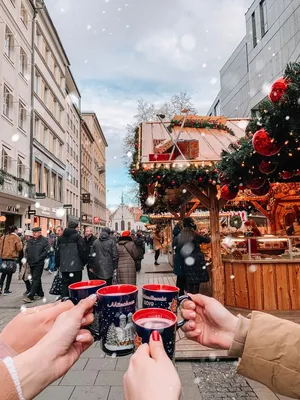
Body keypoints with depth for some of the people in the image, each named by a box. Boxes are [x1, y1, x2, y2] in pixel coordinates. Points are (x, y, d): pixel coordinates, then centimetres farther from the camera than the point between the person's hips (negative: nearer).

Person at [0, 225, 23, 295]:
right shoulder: (16, 238, -8)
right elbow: (19, 248, -9)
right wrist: (20, 243, 8)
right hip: (12, 258, -5)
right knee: (9, 274, 6)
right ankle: (6, 290, 9)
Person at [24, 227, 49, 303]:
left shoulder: (44, 240, -7)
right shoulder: (30, 241, 14)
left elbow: (46, 251, -13)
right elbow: (27, 250, 22)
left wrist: (38, 258, -16)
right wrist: (28, 259, 10)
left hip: (39, 263, -7)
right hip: (31, 263, 8)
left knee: (36, 279, -9)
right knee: (36, 279, 15)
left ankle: (30, 296, -10)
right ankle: (40, 294, 26)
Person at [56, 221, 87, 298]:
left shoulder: (61, 238, 13)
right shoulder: (78, 237, -6)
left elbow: (57, 253, 15)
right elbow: (82, 251, -10)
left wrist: (58, 264, 21)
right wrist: (85, 261, 4)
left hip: (64, 267, 6)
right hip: (76, 266, -6)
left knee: (65, 286, 12)